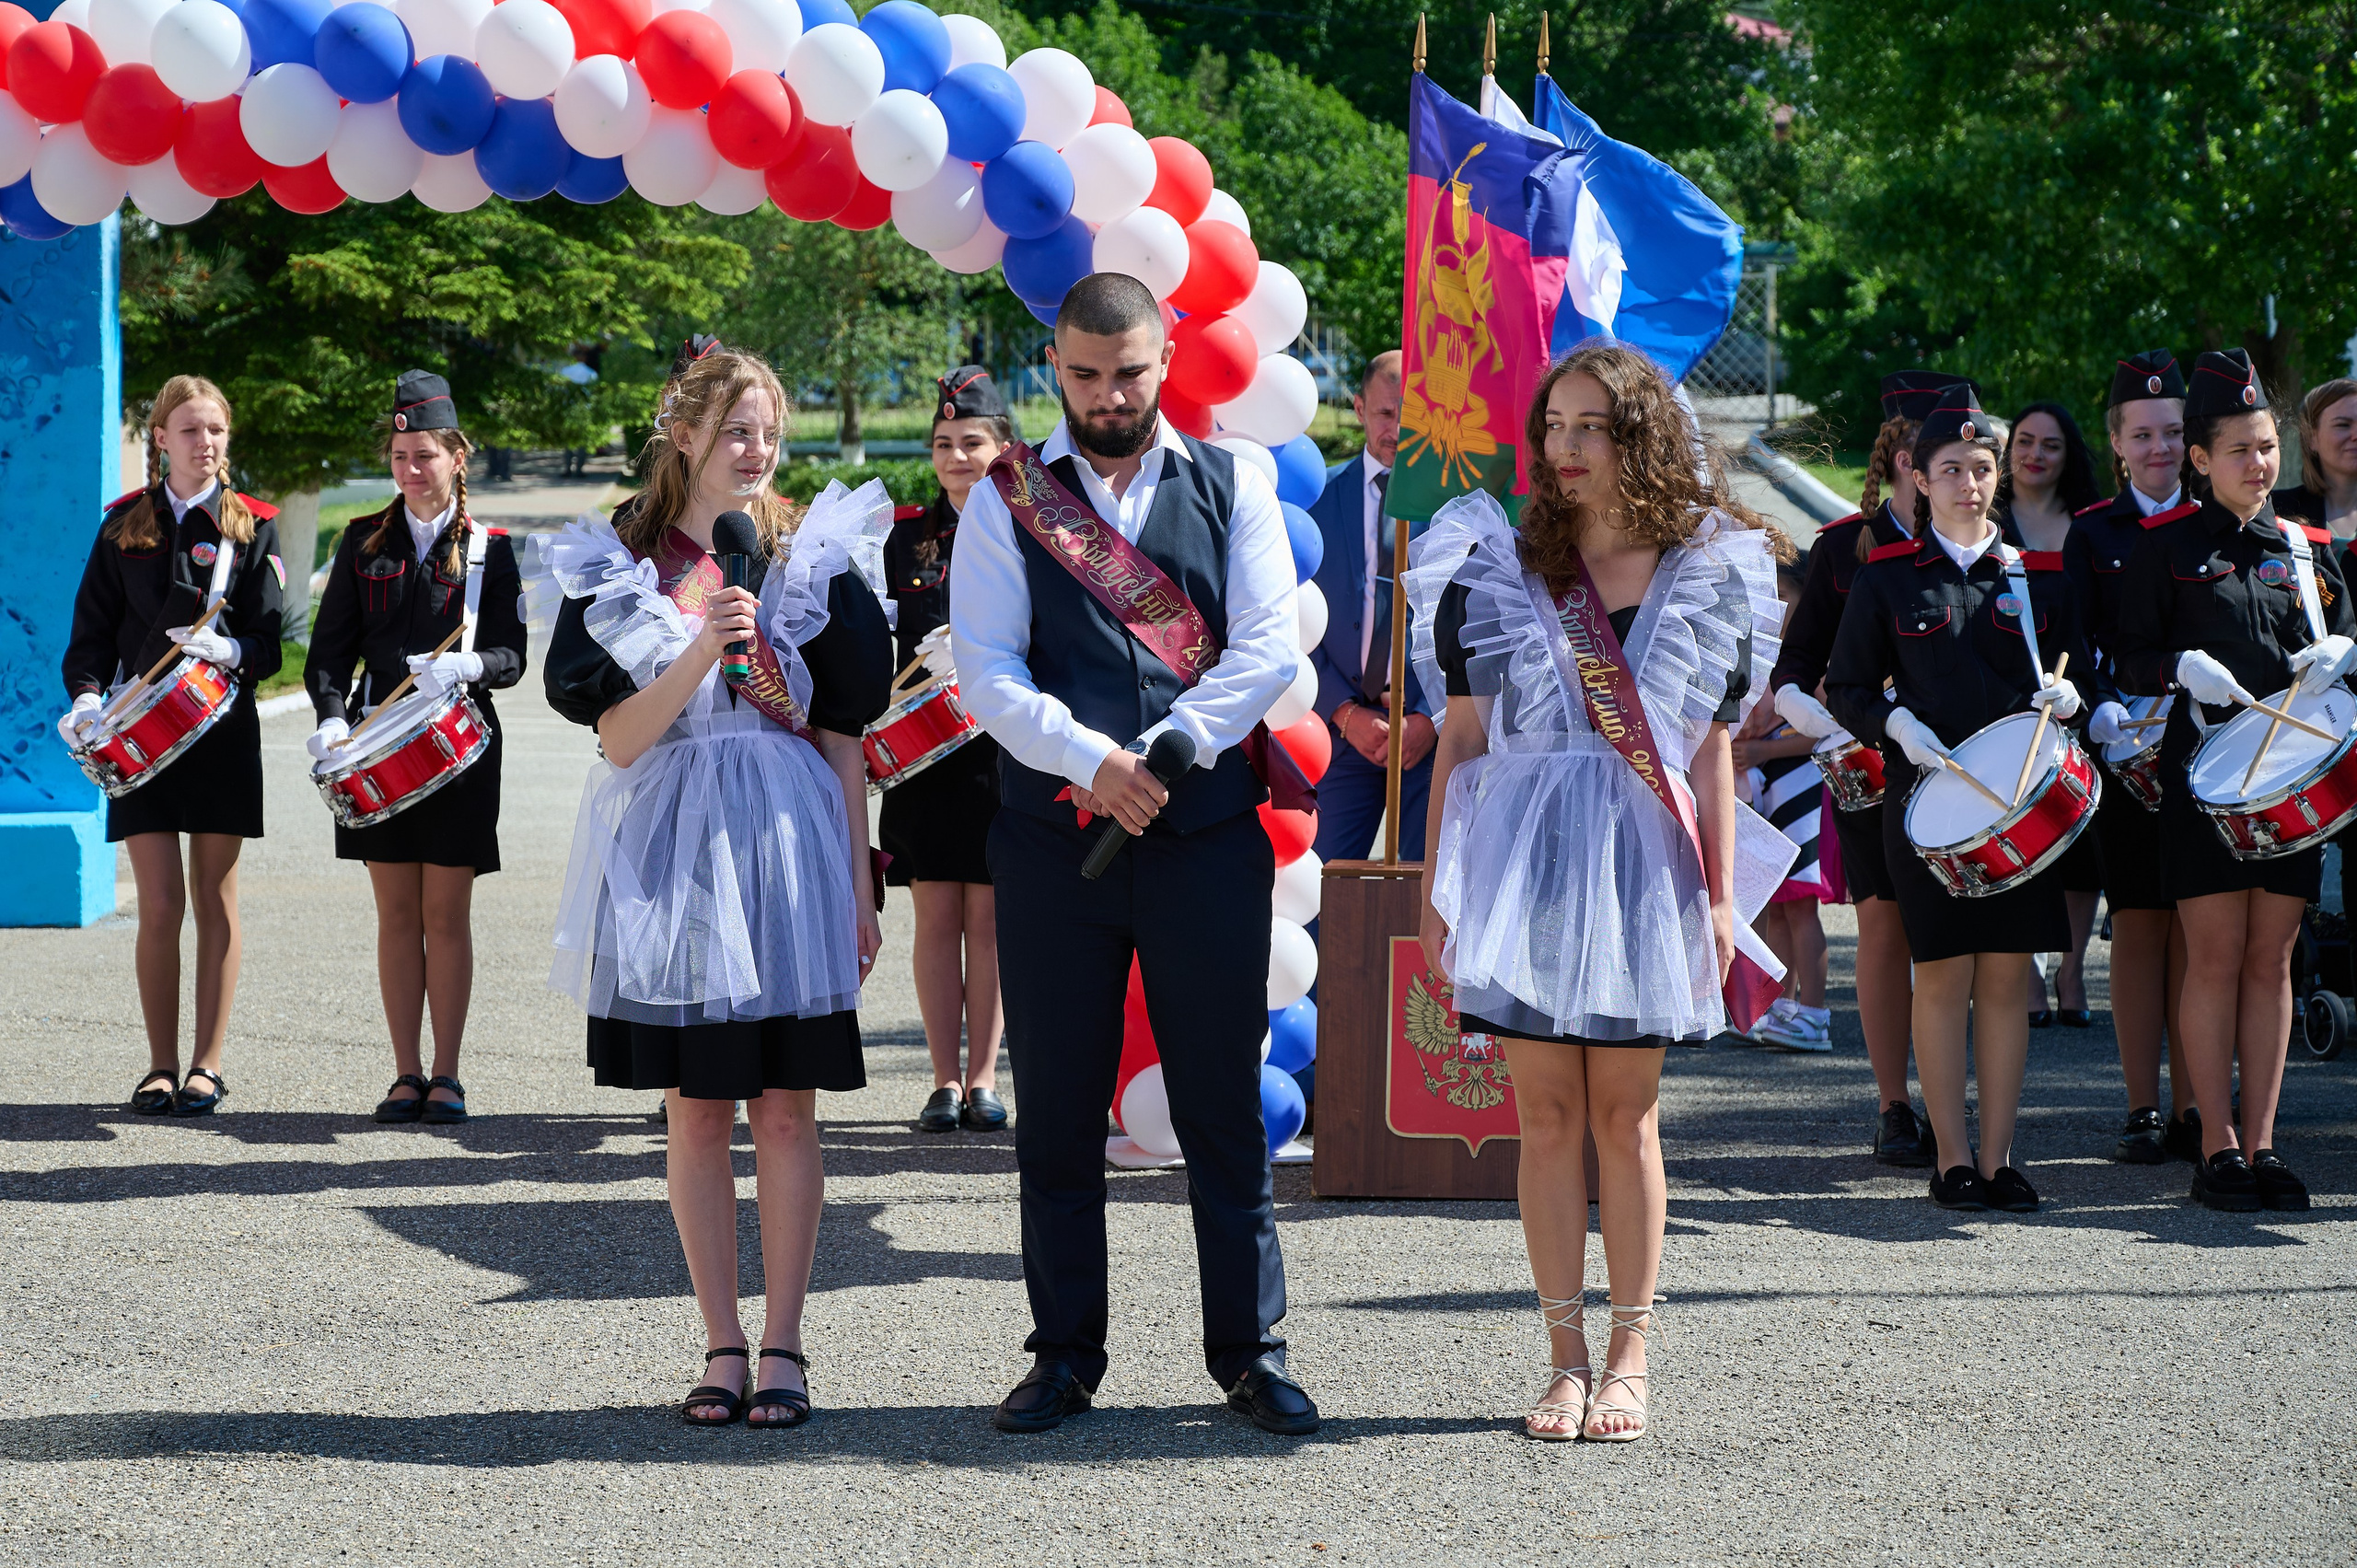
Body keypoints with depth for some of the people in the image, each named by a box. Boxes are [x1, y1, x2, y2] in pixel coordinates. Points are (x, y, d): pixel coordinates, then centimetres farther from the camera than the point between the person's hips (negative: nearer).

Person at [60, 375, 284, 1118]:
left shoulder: (252, 526, 4)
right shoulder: (125, 525, 7)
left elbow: (269, 639, -1)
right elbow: (94, 626, 6)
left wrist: (229, 651, -22)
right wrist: (87, 694, -12)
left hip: (224, 729, 0)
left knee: (215, 898, 3)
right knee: (159, 904, -3)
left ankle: (207, 1064, 8)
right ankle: (161, 1065, 7)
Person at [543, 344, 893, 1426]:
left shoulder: (816, 558, 6)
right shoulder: (619, 570, 4)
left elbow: (843, 736, 6)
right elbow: (620, 739, -3)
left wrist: (858, 883, 2)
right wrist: (702, 654, -18)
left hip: (789, 847, 0)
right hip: (672, 852, 0)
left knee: (784, 1109, -1)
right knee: (694, 1113, 3)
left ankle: (782, 1347, 4)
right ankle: (722, 1348, 11)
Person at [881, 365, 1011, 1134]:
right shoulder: (906, 533, 11)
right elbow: (878, 640, 14)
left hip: (1002, 746, -2)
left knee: (989, 915, 0)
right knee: (936, 916, 2)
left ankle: (984, 1078, 7)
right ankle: (946, 1081, 6)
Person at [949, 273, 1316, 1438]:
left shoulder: (1230, 488, 8)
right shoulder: (1006, 499, 6)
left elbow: (1266, 651, -2)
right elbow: (985, 671, -3)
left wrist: (1159, 754, -14)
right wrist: (1090, 761, -18)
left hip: (1207, 832, 0)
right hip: (1051, 843, 0)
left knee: (1224, 1107, 2)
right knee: (1057, 1112, 5)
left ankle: (1250, 1351, 9)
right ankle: (1065, 1354, 13)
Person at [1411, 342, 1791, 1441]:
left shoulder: (1707, 577, 4)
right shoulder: (1494, 569, 5)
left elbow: (1713, 750, 7)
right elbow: (1460, 737, 7)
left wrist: (1721, 896, 2)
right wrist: (1437, 884, 3)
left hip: (1643, 866, 0)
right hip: (1524, 857, 0)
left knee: (1626, 1113, 2)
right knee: (1546, 1111, 0)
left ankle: (1628, 1358, 9)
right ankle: (1567, 1359, 5)